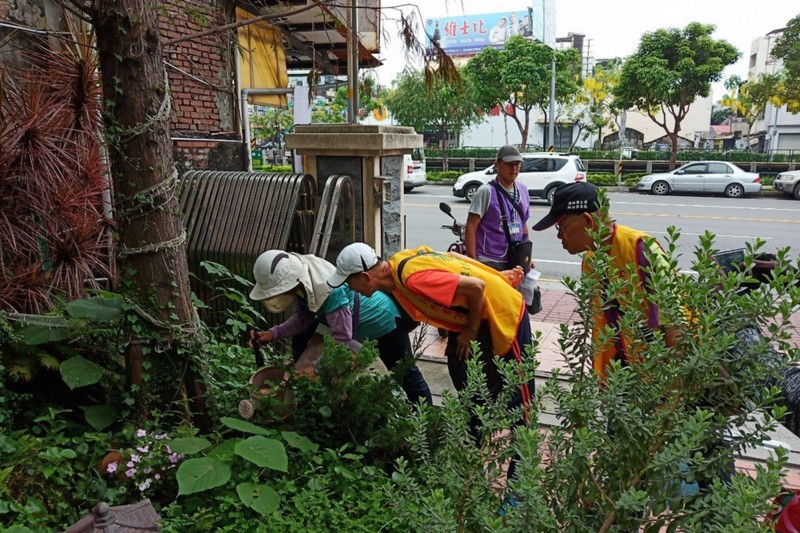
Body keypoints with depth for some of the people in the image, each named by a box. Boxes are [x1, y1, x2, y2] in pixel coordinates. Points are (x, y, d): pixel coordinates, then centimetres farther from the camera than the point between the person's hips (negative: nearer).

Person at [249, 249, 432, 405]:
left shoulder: (330, 292, -43)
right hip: (355, 318, 8)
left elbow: (342, 340, -37)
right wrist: (272, 334, -22)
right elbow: (302, 318, -8)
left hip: (383, 318, -8)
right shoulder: (301, 280, -20)